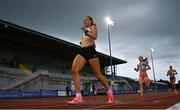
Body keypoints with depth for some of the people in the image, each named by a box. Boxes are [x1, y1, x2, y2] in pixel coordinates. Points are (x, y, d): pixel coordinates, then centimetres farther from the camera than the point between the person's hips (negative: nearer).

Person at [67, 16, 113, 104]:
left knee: (97, 74, -4)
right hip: (82, 51, 6)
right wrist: (82, 42, 19)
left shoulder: (93, 27, 11)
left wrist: (85, 31, -9)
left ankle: (109, 92, 17)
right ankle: (78, 97, -22)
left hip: (90, 50, -6)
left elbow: (95, 37, -9)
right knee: (74, 70, -18)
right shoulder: (85, 30, 31)